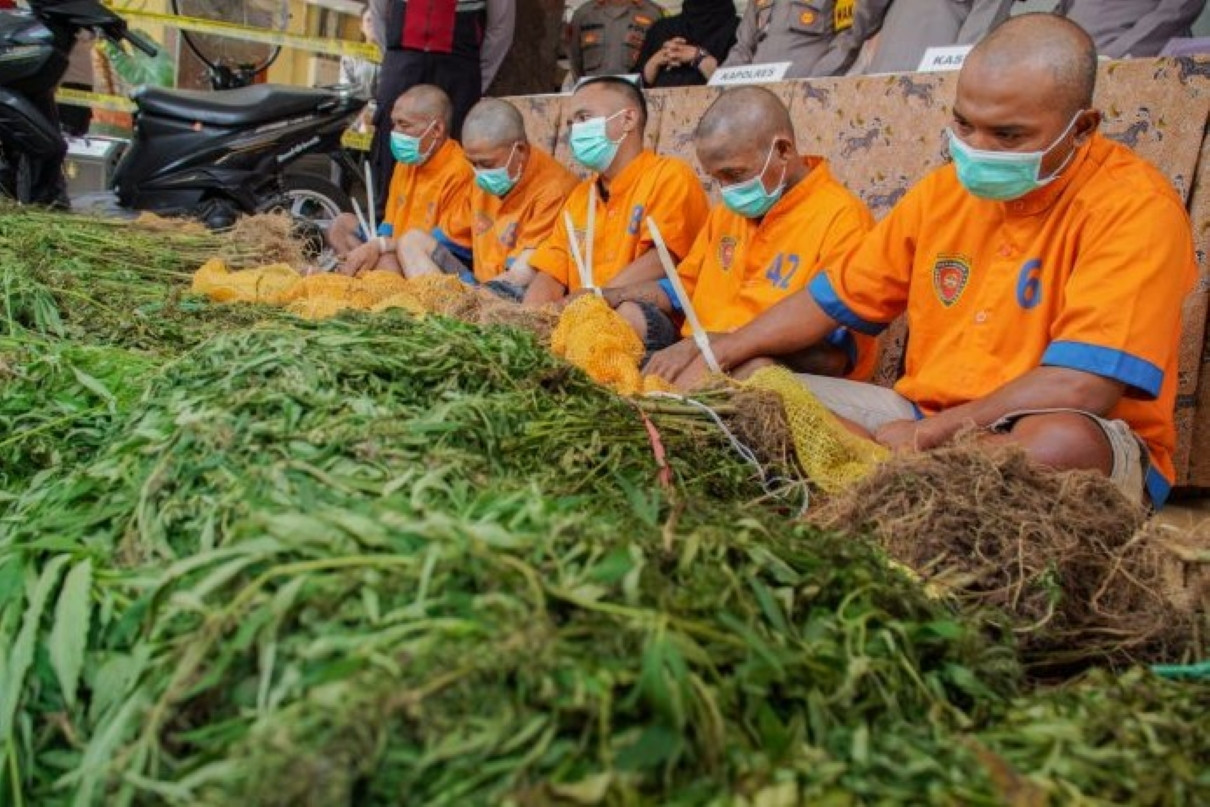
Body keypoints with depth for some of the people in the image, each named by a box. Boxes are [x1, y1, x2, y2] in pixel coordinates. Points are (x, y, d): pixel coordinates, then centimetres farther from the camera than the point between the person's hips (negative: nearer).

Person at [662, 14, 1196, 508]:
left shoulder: (1136, 207, -14)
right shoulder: (944, 190, 6)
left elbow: (1081, 389, -24)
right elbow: (833, 298, 12)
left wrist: (929, 432, -23)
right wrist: (711, 361, 4)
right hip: (926, 421, 6)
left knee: (1064, 440, -40)